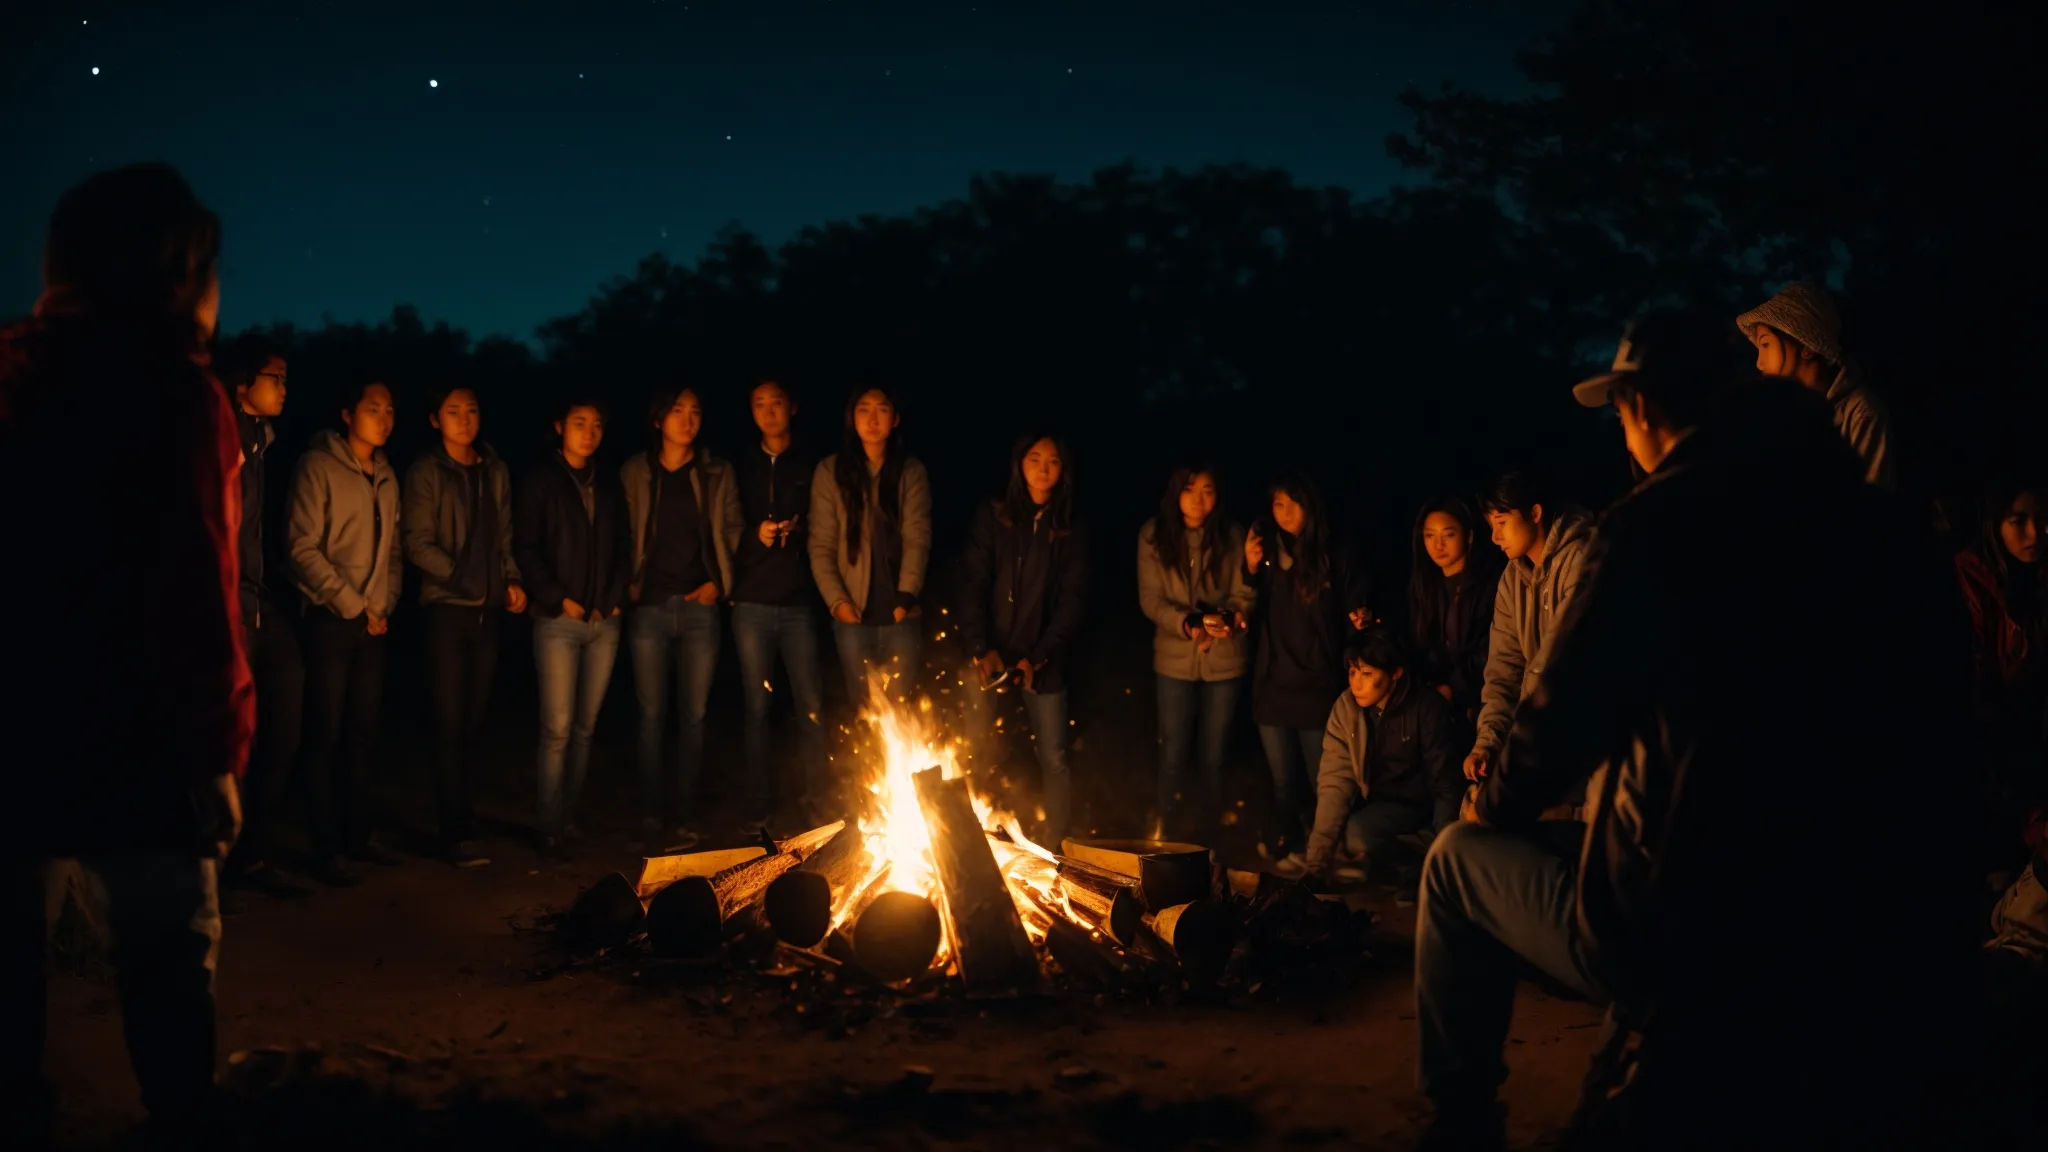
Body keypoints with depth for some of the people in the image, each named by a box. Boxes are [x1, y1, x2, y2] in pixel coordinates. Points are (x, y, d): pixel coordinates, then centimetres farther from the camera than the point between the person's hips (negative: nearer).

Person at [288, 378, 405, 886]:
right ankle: (327, 848, 4)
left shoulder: (385, 475, 12)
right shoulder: (318, 465, -9)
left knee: (363, 733, 10)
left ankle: (359, 834, 20)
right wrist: (351, 604, -11)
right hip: (330, 619, -6)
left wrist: (384, 604, 1)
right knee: (325, 735, -1)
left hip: (373, 623, 6)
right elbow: (302, 547, -13)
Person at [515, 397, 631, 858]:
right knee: (558, 729, -8)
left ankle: (569, 817, 14)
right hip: (559, 621, -5)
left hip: (604, 622, 5)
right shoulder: (542, 481, 0)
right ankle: (551, 828, -2)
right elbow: (525, 547, -4)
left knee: (585, 727, 6)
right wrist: (558, 599, -10)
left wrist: (614, 598, 2)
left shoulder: (609, 487, 14)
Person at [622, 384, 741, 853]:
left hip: (699, 605, 1)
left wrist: (719, 582, -1)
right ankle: (653, 811, 9)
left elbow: (732, 531, 9)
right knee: (651, 713, 1)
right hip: (650, 606, -1)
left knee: (694, 714, 1)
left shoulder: (717, 474, 7)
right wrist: (628, 583, -2)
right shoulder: (635, 474, 5)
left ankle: (681, 816, 6)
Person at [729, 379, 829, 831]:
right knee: (757, 707, 4)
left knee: (811, 707, -3)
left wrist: (797, 533, -13)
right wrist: (755, 536, -10)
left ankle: (819, 805, 5)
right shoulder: (740, 468, 10)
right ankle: (758, 808, 10)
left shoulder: (810, 467, 6)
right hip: (752, 603, 1)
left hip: (798, 603, -1)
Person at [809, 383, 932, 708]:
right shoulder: (831, 471, 2)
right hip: (854, 615, 0)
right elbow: (821, 545, 0)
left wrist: (906, 596, -14)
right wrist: (836, 601, -10)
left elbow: (918, 538, -3)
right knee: (862, 707, 3)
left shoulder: (911, 471, 4)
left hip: (901, 615, 0)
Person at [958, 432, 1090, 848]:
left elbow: (1072, 600, 0)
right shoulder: (991, 517, 1)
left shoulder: (1071, 531, 4)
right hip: (991, 657, -1)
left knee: (1053, 761, 0)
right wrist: (980, 649, -15)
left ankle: (1054, 848, 11)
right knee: (979, 758, -3)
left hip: (1043, 662, 1)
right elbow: (972, 585, -4)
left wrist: (1039, 657, -12)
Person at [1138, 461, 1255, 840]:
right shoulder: (1153, 535, -4)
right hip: (1175, 659, 0)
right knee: (1174, 756, 5)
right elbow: (1151, 598, -7)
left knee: (1212, 758, 9)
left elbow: (1245, 594, -4)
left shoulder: (1231, 536, -3)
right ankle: (1167, 836, 17)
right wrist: (1187, 623, -24)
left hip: (1224, 660, 0)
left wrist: (1228, 618, -26)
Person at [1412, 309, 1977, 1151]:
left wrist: (1496, 802, 10)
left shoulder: (1660, 520, -12)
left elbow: (1570, 713, -13)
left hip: (1691, 935, -6)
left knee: (1460, 860, 19)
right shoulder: (1883, 525, 7)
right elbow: (1931, 721, 14)